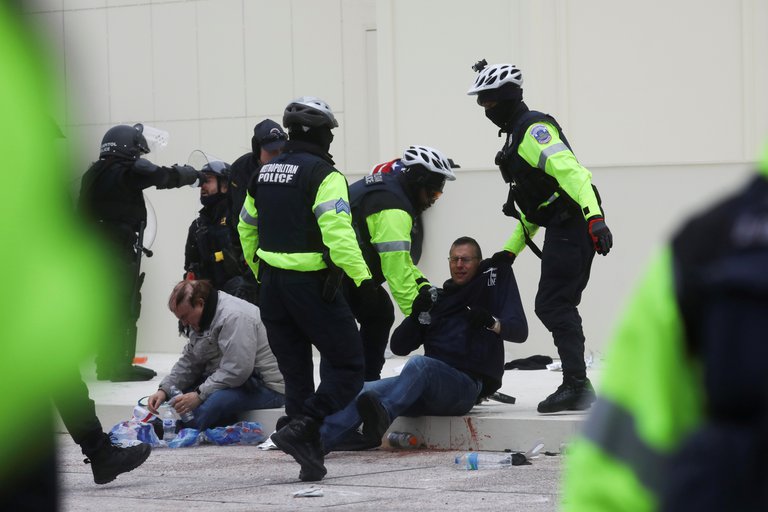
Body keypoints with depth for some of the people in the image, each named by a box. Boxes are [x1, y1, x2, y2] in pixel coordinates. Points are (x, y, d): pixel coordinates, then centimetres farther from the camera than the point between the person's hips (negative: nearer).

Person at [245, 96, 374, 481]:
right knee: (347, 366, 0)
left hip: (272, 284, 8)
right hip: (312, 285, -7)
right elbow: (338, 231, -23)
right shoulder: (323, 174, -11)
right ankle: (301, 428, -16)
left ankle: (310, 457, 11)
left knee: (295, 371, 12)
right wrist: (362, 276, -21)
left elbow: (248, 228, 21)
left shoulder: (265, 173, 12)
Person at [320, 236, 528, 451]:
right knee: (364, 391, -22)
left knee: (419, 364, -37)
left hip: (468, 384, -5)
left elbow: (520, 331, 1)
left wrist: (491, 322, -20)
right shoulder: (435, 299, 24)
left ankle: (382, 414, -63)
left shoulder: (494, 280, 13)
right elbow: (398, 347, 16)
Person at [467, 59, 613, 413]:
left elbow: (570, 171, -24)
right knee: (560, 307, 12)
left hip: (572, 225, -11)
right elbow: (532, 207, 28)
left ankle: (576, 384, -16)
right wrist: (511, 250, 26)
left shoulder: (534, 129, -9)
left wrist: (594, 217, -35)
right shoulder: (519, 134, 24)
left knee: (552, 306, -13)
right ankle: (576, 386, 15)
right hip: (563, 228, 11)